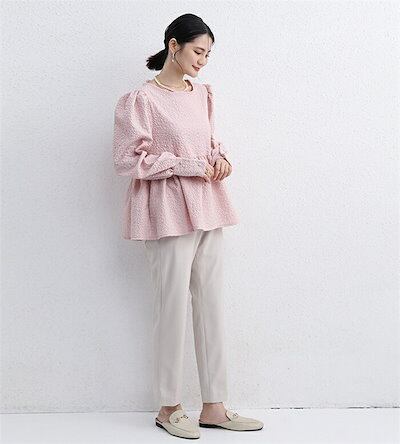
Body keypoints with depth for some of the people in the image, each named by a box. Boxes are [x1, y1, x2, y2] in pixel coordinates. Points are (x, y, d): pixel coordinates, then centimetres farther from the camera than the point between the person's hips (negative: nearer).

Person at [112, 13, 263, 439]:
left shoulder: (202, 93, 12)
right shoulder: (140, 99, -8)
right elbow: (129, 160, -11)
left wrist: (220, 158, 2)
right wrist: (186, 166, -14)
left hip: (206, 210, 7)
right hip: (168, 212, -7)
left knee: (211, 306, 8)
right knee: (173, 308, -1)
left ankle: (214, 406, 18)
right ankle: (168, 407, 17)